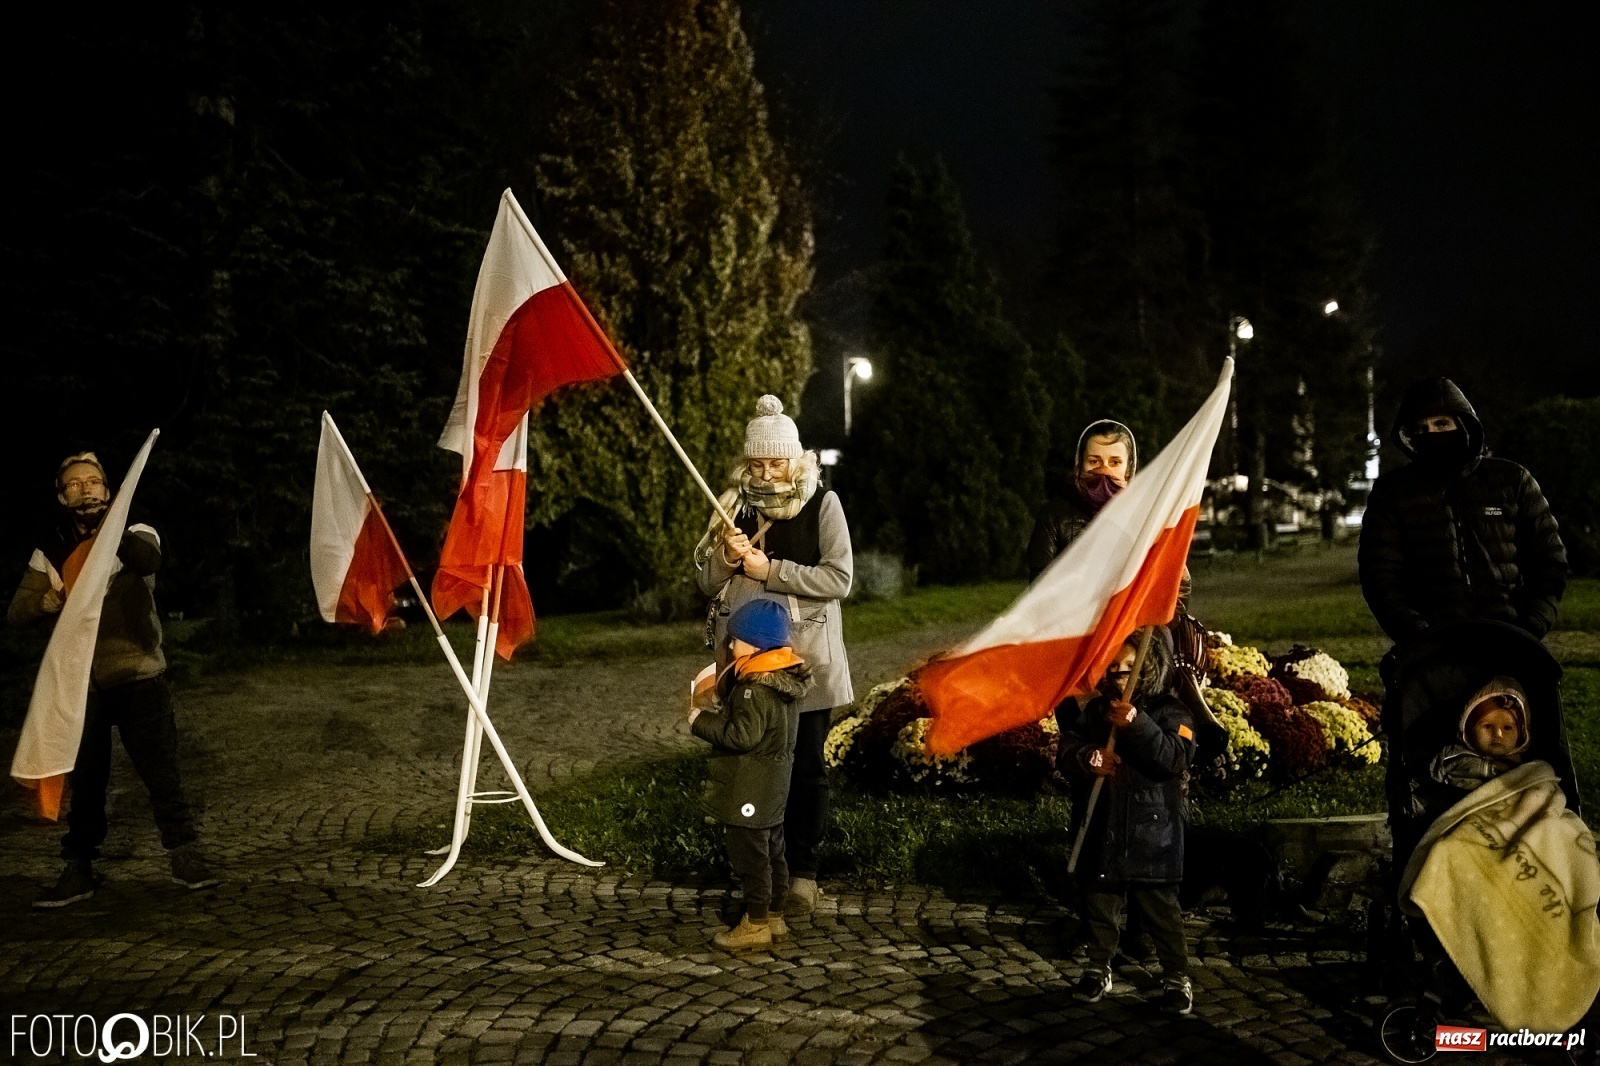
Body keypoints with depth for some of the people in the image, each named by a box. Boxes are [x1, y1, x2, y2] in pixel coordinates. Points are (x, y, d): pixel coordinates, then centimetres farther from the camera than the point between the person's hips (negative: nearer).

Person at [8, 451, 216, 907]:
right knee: (84, 780, 10)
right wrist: (49, 599, -21)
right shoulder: (51, 552, 7)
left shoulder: (135, 534, -2)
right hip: (81, 682, 3)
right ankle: (78, 870, 21)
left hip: (138, 677, -3)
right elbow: (17, 611, 0)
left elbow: (148, 560, -26)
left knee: (161, 771, -2)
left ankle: (184, 857, 9)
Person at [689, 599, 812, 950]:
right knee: (772, 852, 17)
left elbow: (743, 735, -27)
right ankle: (773, 916, 27)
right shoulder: (782, 680, 7)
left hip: (749, 793, -10)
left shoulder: (755, 688, -24)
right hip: (773, 789, 10)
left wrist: (702, 721, -16)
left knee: (750, 856, 0)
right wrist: (719, 715, 11)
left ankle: (756, 924, 7)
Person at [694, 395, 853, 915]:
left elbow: (839, 579, -11)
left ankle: (803, 874, 15)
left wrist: (770, 570, -15)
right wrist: (727, 557, -12)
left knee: (806, 766, 3)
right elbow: (707, 582, 10)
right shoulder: (734, 504, 9)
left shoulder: (822, 505, -2)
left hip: (805, 658, -3)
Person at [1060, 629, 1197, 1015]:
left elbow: (1175, 759, -21)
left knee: (1160, 910, 3)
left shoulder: (1169, 711, -7)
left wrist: (1137, 725, -33)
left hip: (1149, 835, -4)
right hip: (1101, 832, 5)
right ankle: (1099, 968, 33)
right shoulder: (1097, 708, 8)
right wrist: (1086, 757, -21)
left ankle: (1177, 977, 19)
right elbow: (1069, 743, 1)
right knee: (1099, 904, 16)